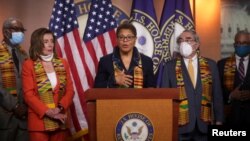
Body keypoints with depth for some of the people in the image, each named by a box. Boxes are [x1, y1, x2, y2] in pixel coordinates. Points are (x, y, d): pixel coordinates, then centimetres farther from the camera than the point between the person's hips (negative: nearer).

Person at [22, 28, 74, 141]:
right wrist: (47, 112, -17)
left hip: (60, 121, 3)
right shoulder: (29, 65, -1)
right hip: (39, 121, -3)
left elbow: (70, 90, 6)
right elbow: (28, 94, -7)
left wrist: (60, 108, -12)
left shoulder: (62, 63, 10)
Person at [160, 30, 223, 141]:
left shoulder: (210, 65, 7)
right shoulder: (170, 66, 3)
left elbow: (217, 95, 7)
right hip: (180, 125, -1)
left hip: (204, 124, 1)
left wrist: (219, 120, 2)